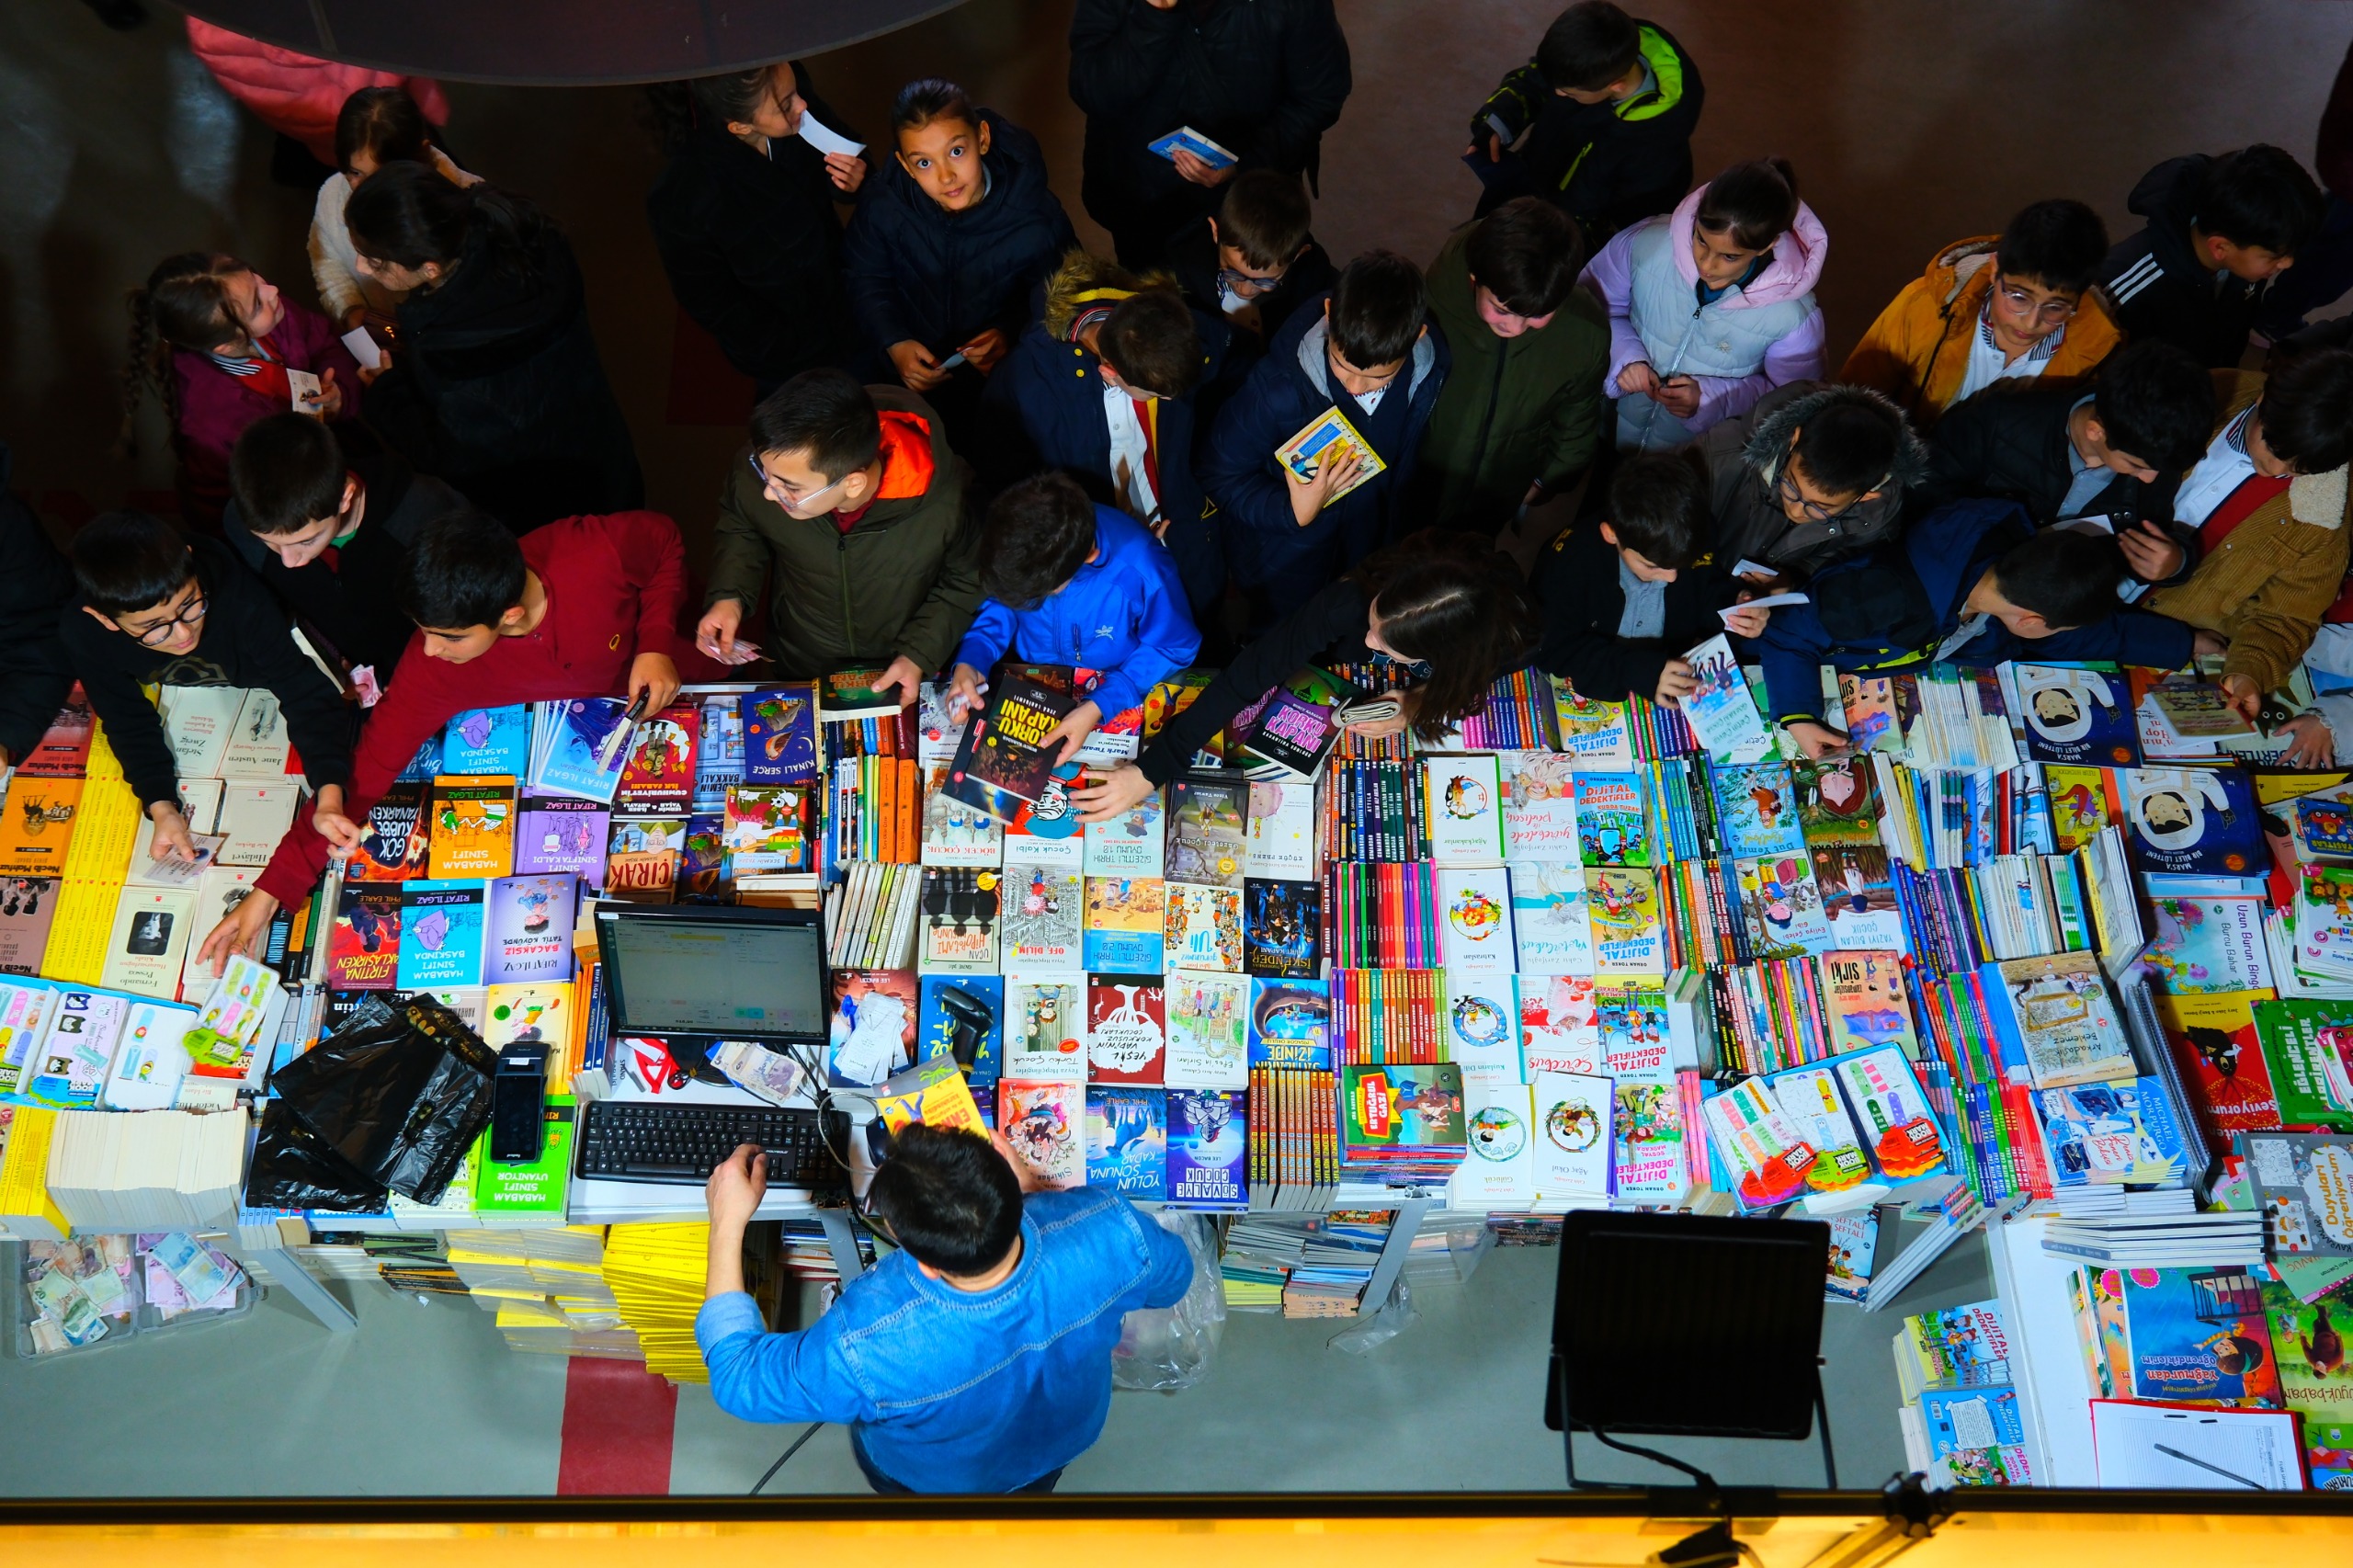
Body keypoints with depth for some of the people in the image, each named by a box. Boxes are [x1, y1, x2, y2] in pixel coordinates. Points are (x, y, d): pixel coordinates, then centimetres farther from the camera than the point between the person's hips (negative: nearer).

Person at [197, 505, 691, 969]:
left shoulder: (600, 550, -35)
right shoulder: (431, 667, -31)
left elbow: (666, 543, -12)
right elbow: (366, 768, -27)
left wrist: (656, 644, -25)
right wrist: (271, 889, -31)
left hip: (646, 693, 0)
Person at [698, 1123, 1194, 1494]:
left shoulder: (866, 1346, -50)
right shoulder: (1109, 1229, -43)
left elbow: (738, 1379, -27)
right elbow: (1172, 1275, -15)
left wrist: (726, 1223, -21)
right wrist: (1033, 1192, -16)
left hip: (934, 1479, -2)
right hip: (1061, 1439, 2)